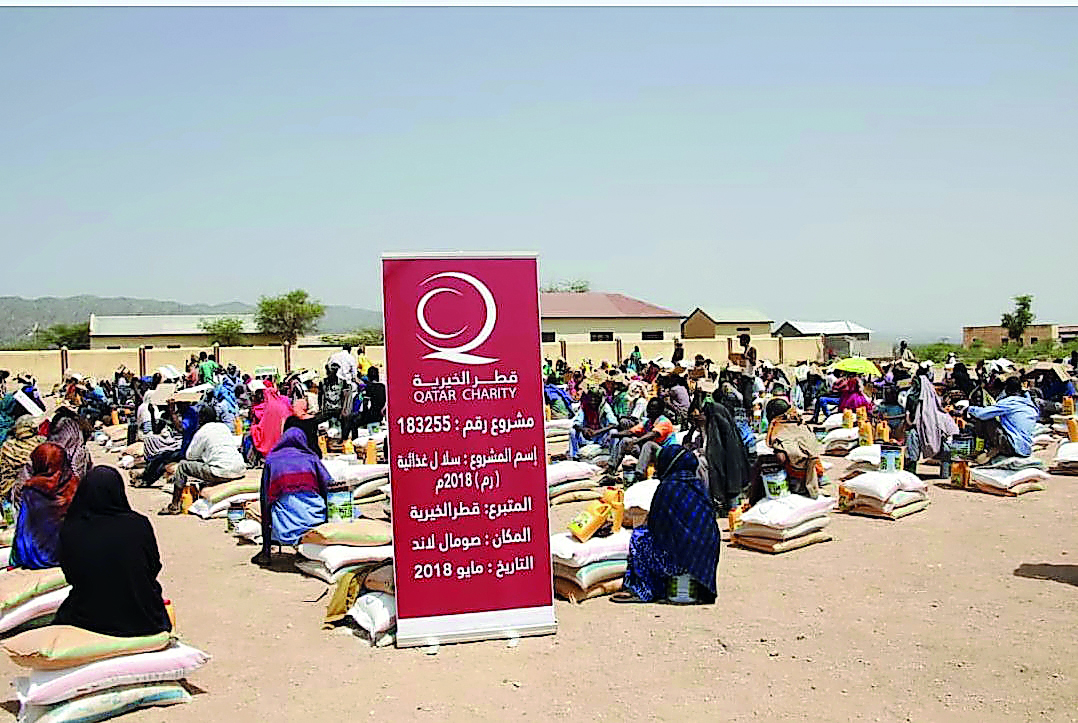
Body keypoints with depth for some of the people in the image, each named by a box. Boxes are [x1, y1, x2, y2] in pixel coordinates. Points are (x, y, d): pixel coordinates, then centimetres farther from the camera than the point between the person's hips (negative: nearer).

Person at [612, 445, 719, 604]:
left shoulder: (669, 486, -12)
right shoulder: (698, 485, 8)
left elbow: (655, 525, -8)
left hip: (681, 558, -8)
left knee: (638, 535, 7)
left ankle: (644, 591, 11)